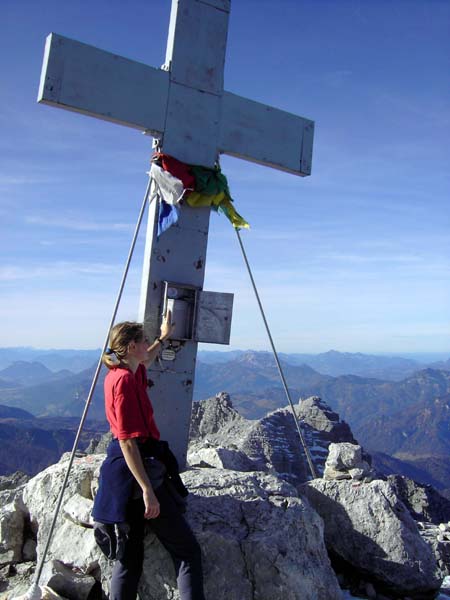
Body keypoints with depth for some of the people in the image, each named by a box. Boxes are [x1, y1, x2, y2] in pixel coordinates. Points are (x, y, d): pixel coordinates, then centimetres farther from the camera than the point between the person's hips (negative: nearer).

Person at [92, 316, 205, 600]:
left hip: (126, 479, 10)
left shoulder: (122, 373, 11)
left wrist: (163, 338, 48)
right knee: (187, 550, -3)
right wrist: (148, 490, -22)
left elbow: (145, 362, 37)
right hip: (139, 472, -10)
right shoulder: (125, 380, -17)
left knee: (129, 555, 13)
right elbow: (127, 441, -21)